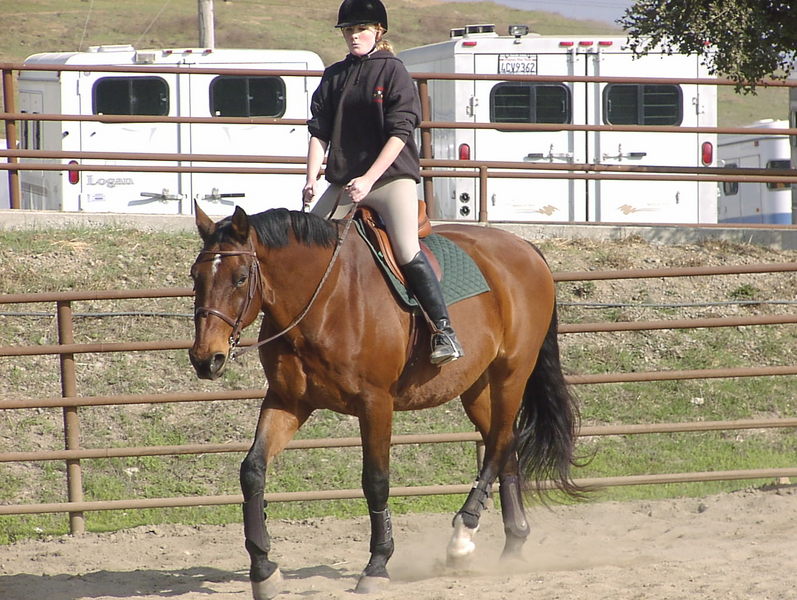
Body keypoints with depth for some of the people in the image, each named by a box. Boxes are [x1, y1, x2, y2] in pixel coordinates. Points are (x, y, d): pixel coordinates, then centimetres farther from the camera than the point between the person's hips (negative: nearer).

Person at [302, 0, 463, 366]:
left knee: (408, 252, -23)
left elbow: (400, 133, -9)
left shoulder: (392, 71, -2)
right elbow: (319, 132, 10)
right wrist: (311, 180, -5)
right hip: (343, 182, 6)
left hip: (392, 175, -6)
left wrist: (369, 179, -17)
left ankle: (443, 330, -21)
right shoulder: (334, 76, 12)